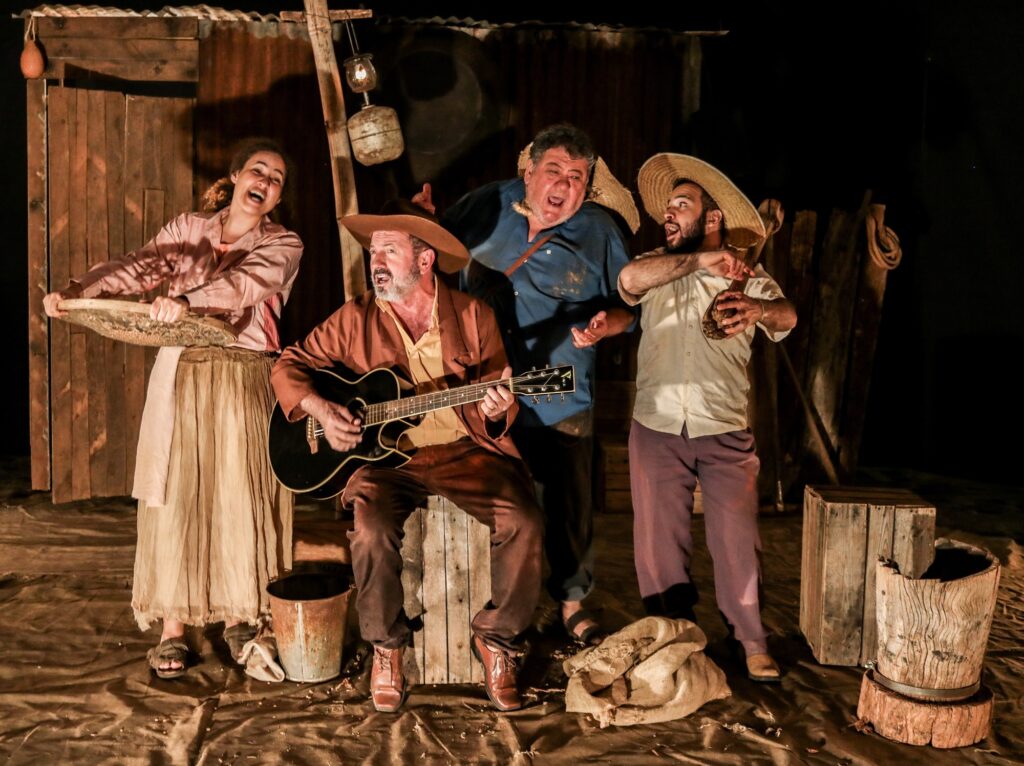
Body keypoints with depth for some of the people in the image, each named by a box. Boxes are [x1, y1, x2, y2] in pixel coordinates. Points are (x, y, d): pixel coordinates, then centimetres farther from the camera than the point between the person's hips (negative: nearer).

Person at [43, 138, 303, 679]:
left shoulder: (283, 245, 4)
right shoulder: (188, 229, 12)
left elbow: (244, 282, -17)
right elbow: (139, 266, -4)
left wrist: (185, 300, -34)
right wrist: (76, 291, -22)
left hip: (245, 381, -1)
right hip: (181, 375, 1)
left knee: (241, 501, 0)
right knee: (176, 498, 0)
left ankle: (239, 618, 16)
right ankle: (172, 629, 9)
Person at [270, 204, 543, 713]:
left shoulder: (472, 315, 4)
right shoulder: (355, 319, 4)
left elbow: (497, 393, 4)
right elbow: (289, 366, 10)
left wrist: (495, 410, -20)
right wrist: (320, 409, -8)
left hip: (465, 451, 1)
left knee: (523, 522, -22)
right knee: (372, 528, -29)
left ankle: (497, 638, 3)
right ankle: (386, 646, -1)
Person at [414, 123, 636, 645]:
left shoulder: (600, 234, -4)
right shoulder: (487, 206, 1)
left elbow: (628, 306, 2)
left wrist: (604, 325, -19)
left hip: (559, 404, -1)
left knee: (570, 508, 7)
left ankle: (572, 601, 33)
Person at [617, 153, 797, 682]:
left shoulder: (749, 279, 7)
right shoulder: (657, 269, 9)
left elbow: (787, 316, -14)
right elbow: (630, 279, -15)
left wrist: (759, 309, -38)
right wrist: (701, 260, -22)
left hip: (725, 434, -1)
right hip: (656, 429, 2)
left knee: (737, 539, 0)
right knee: (659, 540, 8)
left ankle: (752, 642, 14)